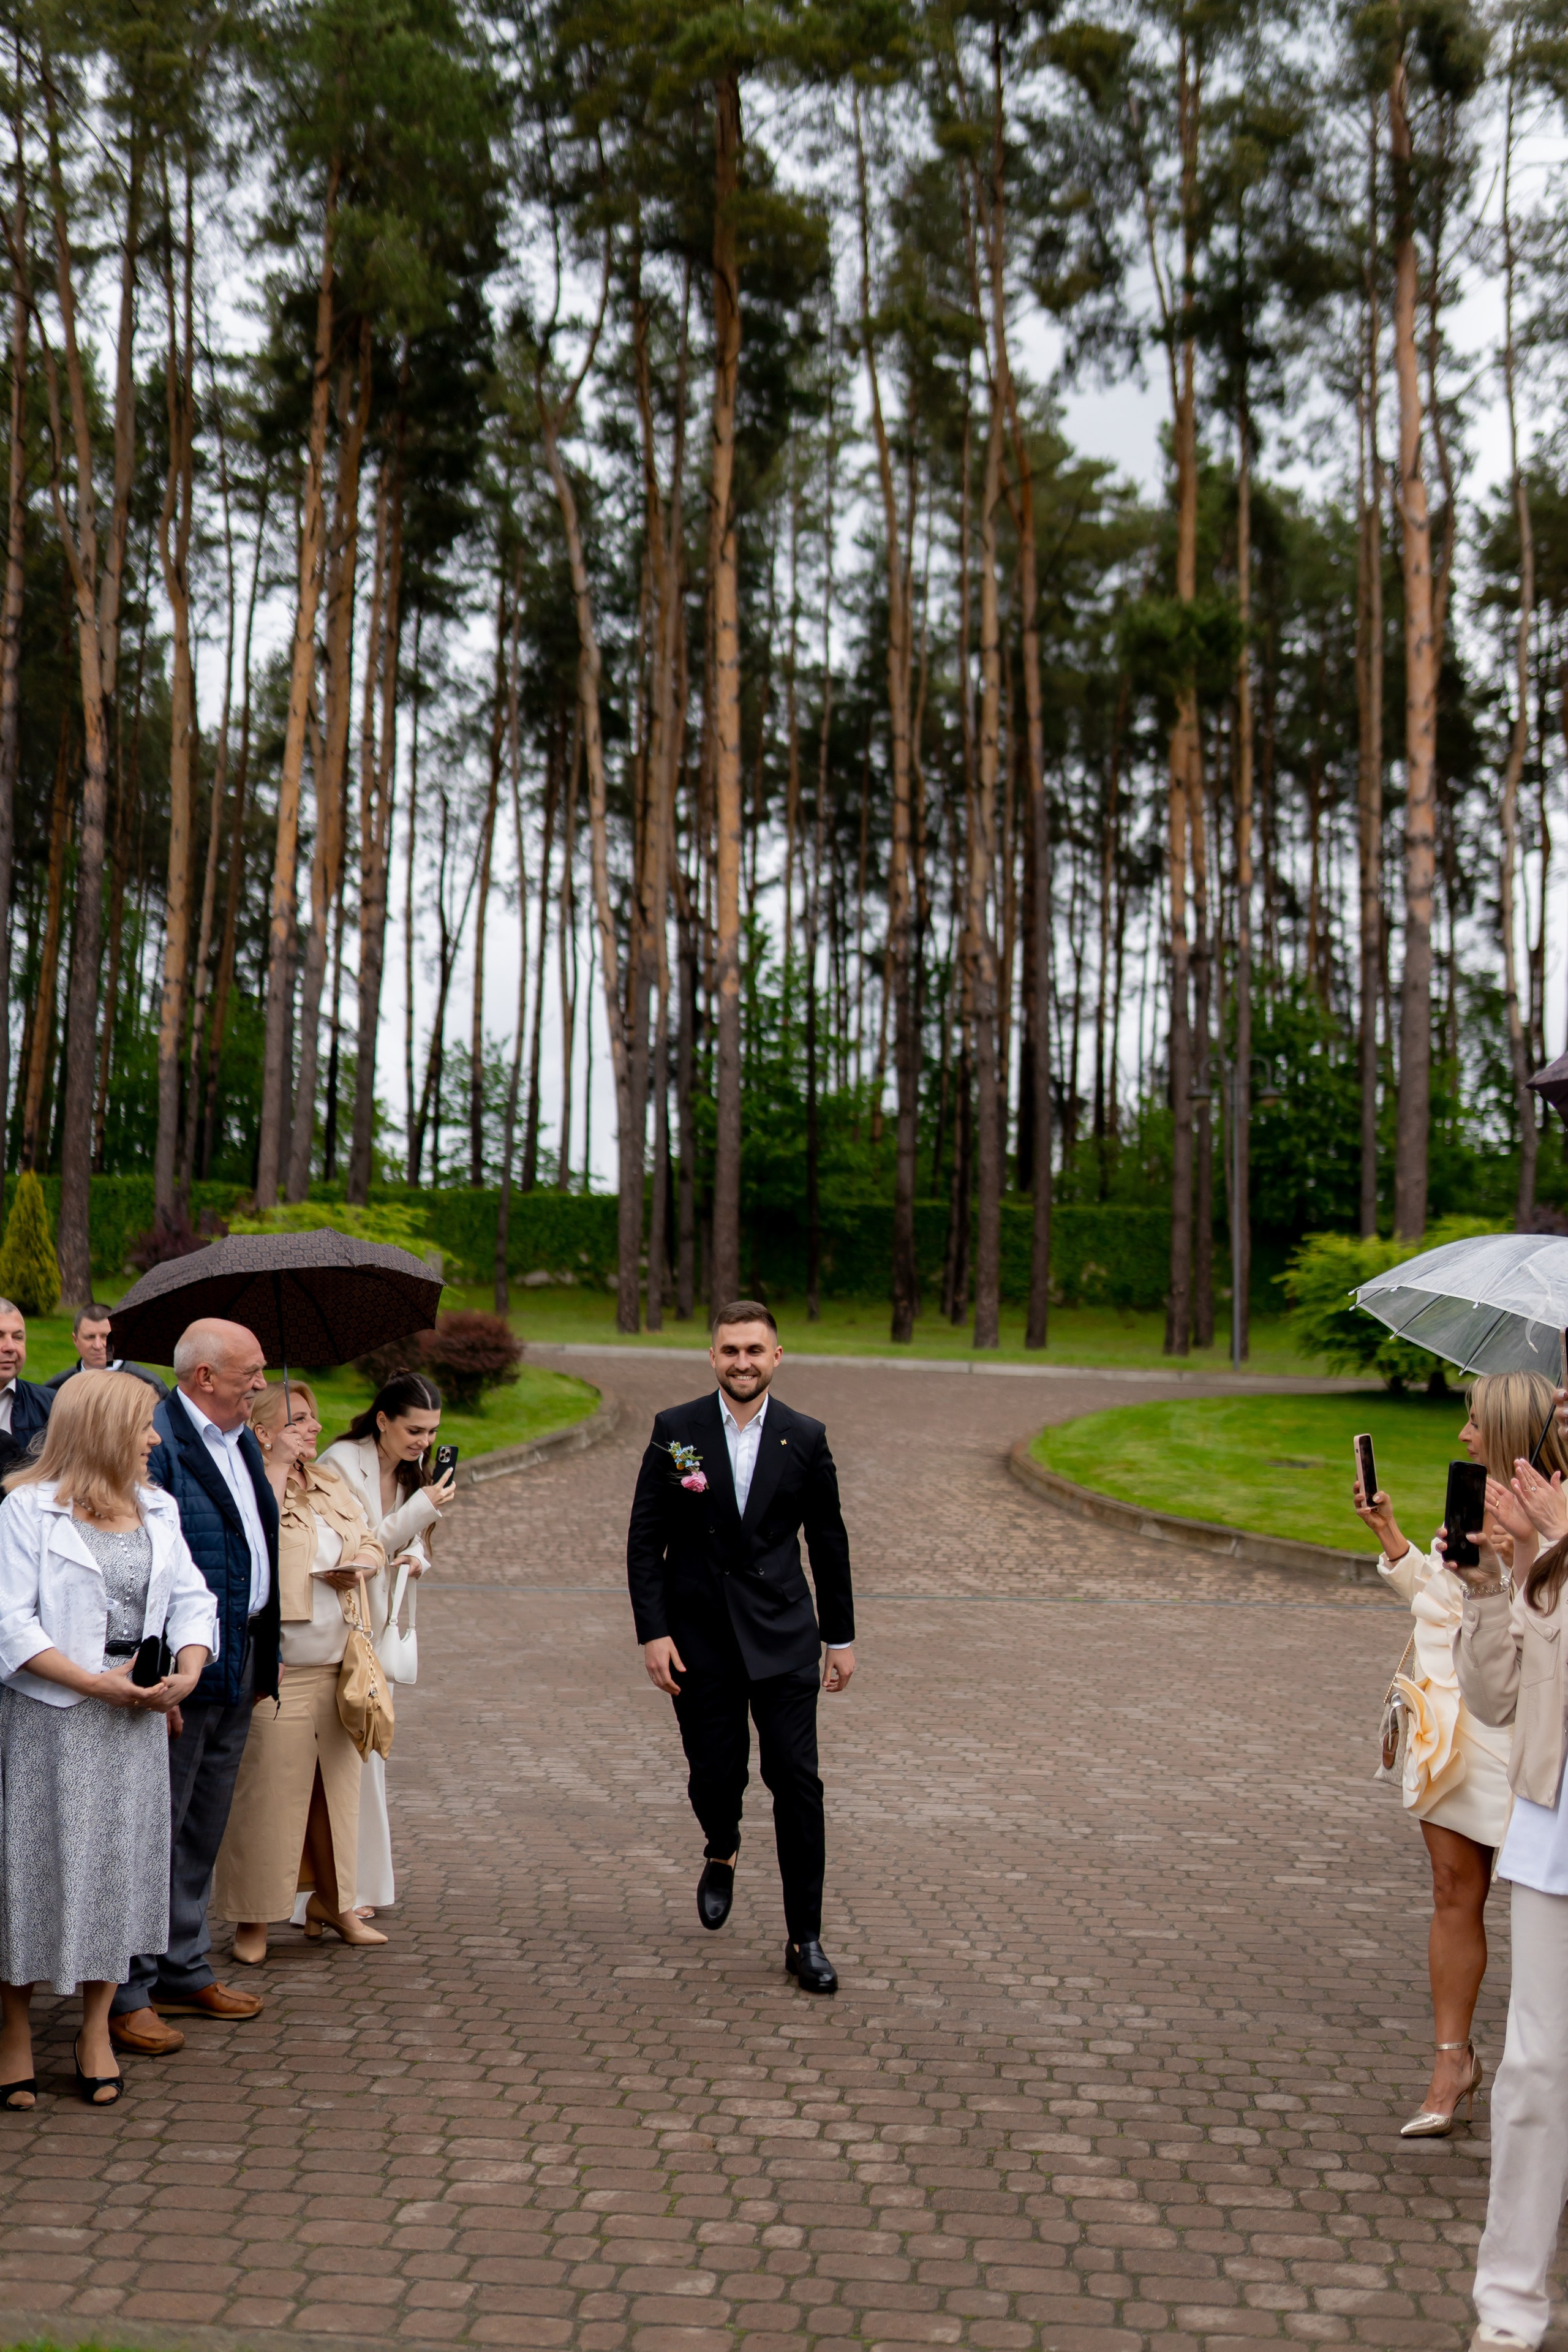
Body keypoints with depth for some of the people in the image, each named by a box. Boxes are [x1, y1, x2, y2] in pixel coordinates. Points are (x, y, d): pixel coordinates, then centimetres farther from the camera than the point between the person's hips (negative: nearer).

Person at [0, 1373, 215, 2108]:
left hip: (137, 1718, 5)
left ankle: (96, 2031, 21)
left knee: (119, 1865, 9)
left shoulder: (157, 1510, 12)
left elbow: (193, 1600, 11)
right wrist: (96, 1682, -18)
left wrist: (188, 1672, -7)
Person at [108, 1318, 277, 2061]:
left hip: (238, 1666, 9)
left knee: (202, 1833, 17)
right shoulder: (155, 1442, -16)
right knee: (154, 1836, -1)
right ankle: (127, 1995, 9)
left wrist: (267, 1655, 17)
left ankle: (184, 1973, 29)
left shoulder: (242, 1442, 13)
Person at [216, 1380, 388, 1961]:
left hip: (337, 1667, 7)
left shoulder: (333, 1488, 15)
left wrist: (360, 1566, -6)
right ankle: (254, 1919, 8)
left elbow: (371, 1545, 16)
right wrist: (279, 1466, -19)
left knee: (338, 1785, 13)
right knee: (267, 1792, -3)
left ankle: (333, 1902, 26)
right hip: (276, 1671, -7)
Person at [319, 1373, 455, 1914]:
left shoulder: (411, 1468, 7)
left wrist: (416, 1557, -9)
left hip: (382, 1626, 7)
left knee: (372, 1743, 11)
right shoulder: (342, 1464, -16)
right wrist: (422, 1507, -23)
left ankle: (367, 1879, 20)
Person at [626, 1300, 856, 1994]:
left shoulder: (805, 1438, 1)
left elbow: (828, 1541, 9)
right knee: (714, 1774, 6)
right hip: (698, 1637, 0)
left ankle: (805, 1939, 4)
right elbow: (644, 1540, -1)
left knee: (796, 1780, -6)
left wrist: (842, 1637, 11)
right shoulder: (675, 1431, -2)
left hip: (782, 1637, 0)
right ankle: (722, 1852, 42)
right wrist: (652, 1632, -8)